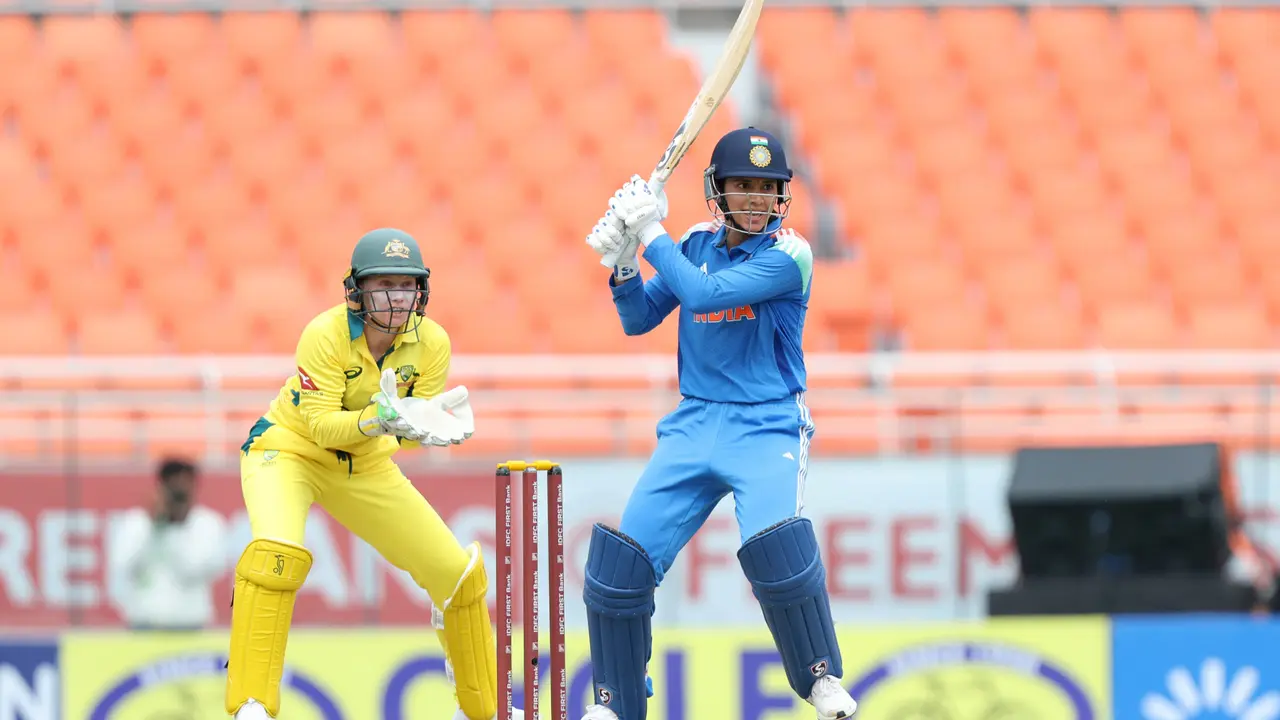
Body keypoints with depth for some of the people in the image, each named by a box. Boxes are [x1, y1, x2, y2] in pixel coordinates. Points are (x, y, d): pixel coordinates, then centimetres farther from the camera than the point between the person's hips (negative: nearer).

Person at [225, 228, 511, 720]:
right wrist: (378, 419, -46)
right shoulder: (327, 334, -26)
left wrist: (426, 425, -35)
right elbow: (320, 425, -29)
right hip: (289, 449, -5)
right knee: (278, 554, -35)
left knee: (459, 572, 2)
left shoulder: (430, 343, -14)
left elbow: (412, 427, -12)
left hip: (365, 467, 5)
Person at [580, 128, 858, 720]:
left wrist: (651, 234, -13)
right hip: (694, 424, 5)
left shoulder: (788, 254, -11)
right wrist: (623, 262, -6)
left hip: (767, 427, -5)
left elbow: (704, 294, -22)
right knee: (621, 555, -7)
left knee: (777, 543, -30)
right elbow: (639, 319, 11)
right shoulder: (695, 244, 8)